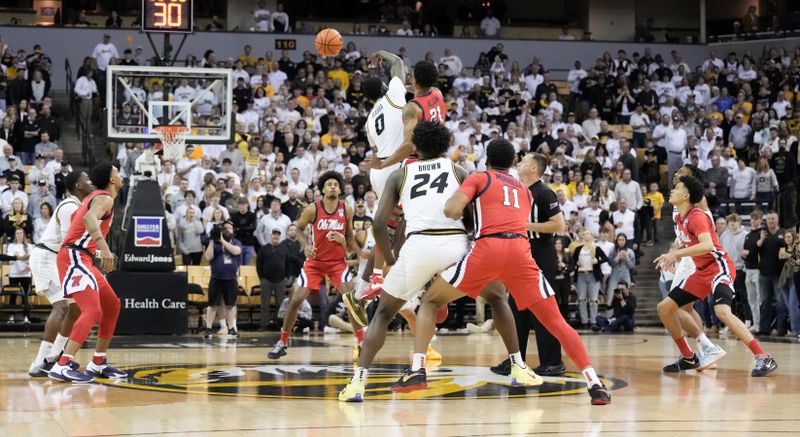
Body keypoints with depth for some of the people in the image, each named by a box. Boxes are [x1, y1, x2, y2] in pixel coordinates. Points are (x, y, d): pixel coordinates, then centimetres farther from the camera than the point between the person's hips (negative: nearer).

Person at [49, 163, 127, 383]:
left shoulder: (94, 197, 18)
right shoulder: (105, 198, -11)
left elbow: (77, 217, 33)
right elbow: (89, 218, -32)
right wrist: (104, 247, -45)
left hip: (83, 259, 10)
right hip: (74, 257, -10)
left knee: (112, 306, 16)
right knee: (92, 310, -22)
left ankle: (98, 364, 19)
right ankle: (62, 366, -30)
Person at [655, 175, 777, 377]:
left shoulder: (696, 216, -17)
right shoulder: (680, 218, 10)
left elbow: (707, 245, -33)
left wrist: (676, 254, -34)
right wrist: (671, 255, 9)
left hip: (719, 267, -10)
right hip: (702, 272, 10)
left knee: (722, 311, -32)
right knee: (664, 308, 7)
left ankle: (764, 358, -31)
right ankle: (689, 358, 17)